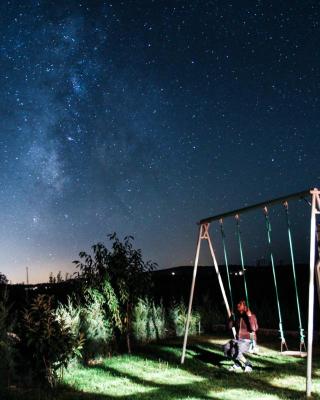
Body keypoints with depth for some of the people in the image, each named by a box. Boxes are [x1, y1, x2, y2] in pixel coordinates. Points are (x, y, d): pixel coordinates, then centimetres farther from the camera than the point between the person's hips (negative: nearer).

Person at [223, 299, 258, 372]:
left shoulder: (252, 316, -10)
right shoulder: (237, 317, 7)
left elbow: (254, 329, -27)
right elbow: (229, 326, 5)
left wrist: (249, 316, -28)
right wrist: (232, 316, -3)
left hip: (248, 341, -6)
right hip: (238, 340, 6)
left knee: (235, 351, -32)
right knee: (226, 348, -20)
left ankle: (248, 364, -7)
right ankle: (237, 364, 2)